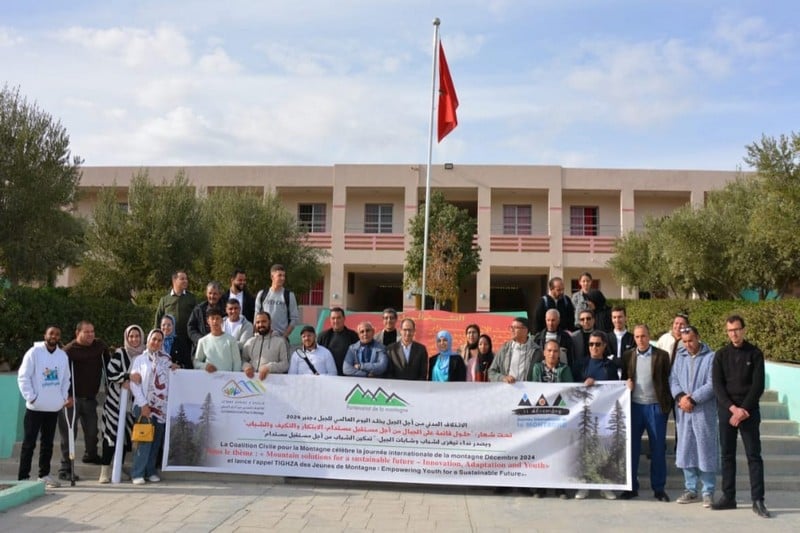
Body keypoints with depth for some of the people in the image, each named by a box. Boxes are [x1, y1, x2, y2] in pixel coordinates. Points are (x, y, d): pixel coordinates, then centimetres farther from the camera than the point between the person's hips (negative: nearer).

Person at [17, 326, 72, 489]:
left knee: (48, 442, 13)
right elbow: (23, 377, -9)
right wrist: (30, 397, -14)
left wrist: (65, 396, 2)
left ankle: (44, 474, 22)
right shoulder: (34, 352, -7)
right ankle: (23, 477, 6)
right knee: (29, 442, 1)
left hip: (54, 407, 5)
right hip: (35, 407, -5)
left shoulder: (63, 355, 7)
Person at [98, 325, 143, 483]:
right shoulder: (119, 353, -2)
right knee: (112, 433, -5)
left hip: (133, 401, 4)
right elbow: (110, 373, -9)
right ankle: (105, 470, 0)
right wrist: (128, 377, -16)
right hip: (116, 400, -3)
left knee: (126, 434, 6)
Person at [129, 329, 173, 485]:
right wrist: (143, 404, -8)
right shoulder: (140, 359, 4)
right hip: (145, 406, -3)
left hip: (162, 406, 3)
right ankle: (138, 473, -2)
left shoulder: (166, 359, 11)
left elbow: (172, 379, 12)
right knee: (144, 440, -8)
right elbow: (134, 383, -1)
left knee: (157, 441, 5)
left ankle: (150, 471, 14)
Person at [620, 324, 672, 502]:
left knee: (658, 448, 4)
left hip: (655, 407, -2)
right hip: (634, 406, 2)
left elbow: (667, 380, 0)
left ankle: (659, 488, 14)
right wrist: (626, 384, -7)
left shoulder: (661, 355, 0)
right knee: (631, 447, 5)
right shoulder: (627, 356, 7)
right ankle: (631, 486, 15)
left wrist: (667, 404, -6)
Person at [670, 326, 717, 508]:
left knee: (706, 450, 1)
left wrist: (692, 399, -15)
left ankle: (708, 491, 11)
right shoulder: (680, 356, 9)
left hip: (704, 411, -4)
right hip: (683, 412, 5)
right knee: (686, 450, 9)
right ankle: (691, 490, 20)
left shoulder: (710, 357, -6)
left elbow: (712, 384, -12)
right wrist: (680, 396, -11)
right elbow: (673, 378, 6)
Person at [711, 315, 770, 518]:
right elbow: (717, 385, -1)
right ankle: (728, 497, 13)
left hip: (749, 410, -2)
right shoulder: (721, 355, 5)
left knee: (754, 455, -2)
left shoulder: (755, 354, 0)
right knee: (727, 455, 6)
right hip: (726, 410, 2)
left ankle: (758, 500, 1)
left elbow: (758, 386, -6)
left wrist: (743, 409, -13)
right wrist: (733, 408, -12)